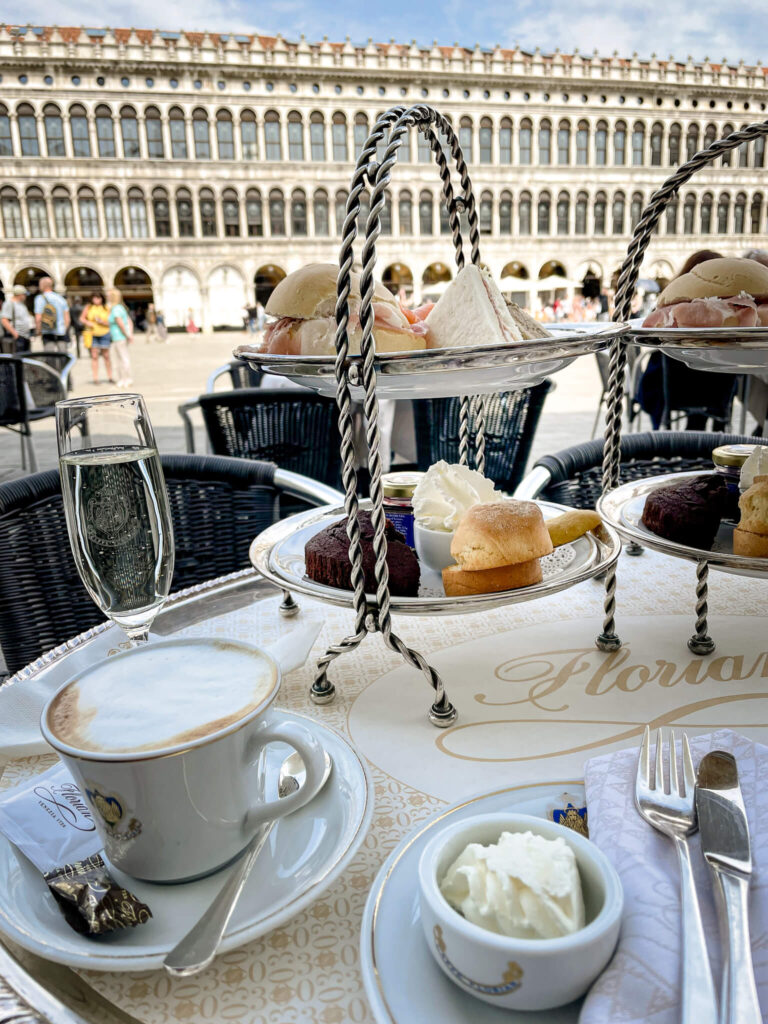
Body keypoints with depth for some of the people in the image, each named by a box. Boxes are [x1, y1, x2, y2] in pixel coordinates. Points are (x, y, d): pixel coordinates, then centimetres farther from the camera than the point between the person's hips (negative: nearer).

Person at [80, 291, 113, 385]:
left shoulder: (106, 308, 1)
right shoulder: (88, 307, 5)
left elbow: (110, 322, -2)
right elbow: (82, 318, 12)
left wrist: (102, 322, -18)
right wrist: (87, 322, -7)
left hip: (104, 334, -1)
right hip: (92, 334, 1)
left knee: (106, 355, 2)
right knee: (94, 356, -1)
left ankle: (110, 377, 14)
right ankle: (95, 378, 1)